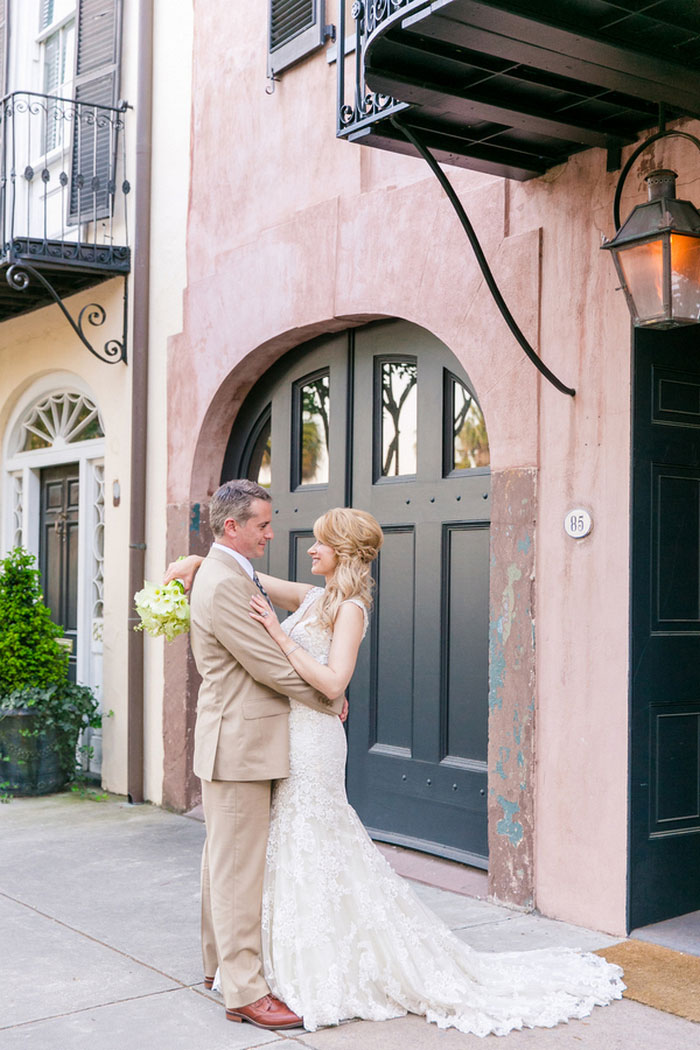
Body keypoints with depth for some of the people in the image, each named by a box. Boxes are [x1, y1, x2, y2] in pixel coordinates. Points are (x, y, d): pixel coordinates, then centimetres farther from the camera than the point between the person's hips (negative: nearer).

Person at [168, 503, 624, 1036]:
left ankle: (327, 976, 12)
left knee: (313, 852, -1)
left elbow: (333, 682, -22)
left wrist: (281, 637, -22)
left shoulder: (349, 608, -12)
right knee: (293, 849, 14)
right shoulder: (314, 597, 12)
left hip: (312, 740, -8)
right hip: (290, 736, 9)